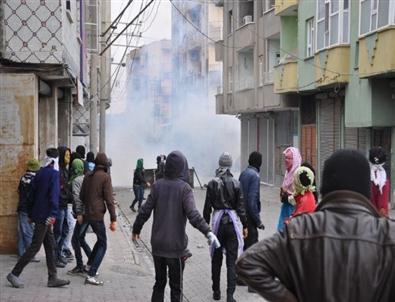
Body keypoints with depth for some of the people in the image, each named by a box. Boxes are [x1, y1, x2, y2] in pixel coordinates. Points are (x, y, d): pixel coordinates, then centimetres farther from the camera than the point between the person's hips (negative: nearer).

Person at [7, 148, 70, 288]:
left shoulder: (40, 173, 11)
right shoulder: (54, 173, -12)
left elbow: (32, 193, 15)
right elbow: (54, 194, -20)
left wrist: (30, 213, 20)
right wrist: (53, 214, -24)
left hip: (37, 214, 8)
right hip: (44, 215, -8)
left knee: (50, 246, 10)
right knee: (35, 246, -2)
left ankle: (53, 278, 12)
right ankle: (14, 274, 2)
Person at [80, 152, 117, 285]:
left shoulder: (88, 176, 10)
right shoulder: (105, 177, -10)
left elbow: (81, 196, 15)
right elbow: (109, 199, -14)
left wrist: (80, 214, 25)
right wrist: (113, 219, -12)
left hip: (87, 214, 7)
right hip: (97, 215, -7)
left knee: (100, 240, 24)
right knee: (102, 245, -1)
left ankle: (89, 265, 25)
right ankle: (91, 275, -9)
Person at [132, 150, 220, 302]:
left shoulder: (157, 185, -1)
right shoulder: (184, 188, -12)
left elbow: (145, 211, -1)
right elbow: (193, 214, -23)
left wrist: (136, 230, 12)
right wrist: (208, 232, -27)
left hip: (157, 244, 4)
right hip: (176, 245, -4)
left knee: (159, 282, 18)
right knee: (176, 286, 8)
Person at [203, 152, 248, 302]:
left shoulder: (212, 184, -4)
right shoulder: (236, 183, -6)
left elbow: (207, 207, -1)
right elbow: (241, 206, -4)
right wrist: (245, 225, 4)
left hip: (218, 221, 1)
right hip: (233, 222, -1)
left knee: (216, 259, 15)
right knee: (232, 261, 1)